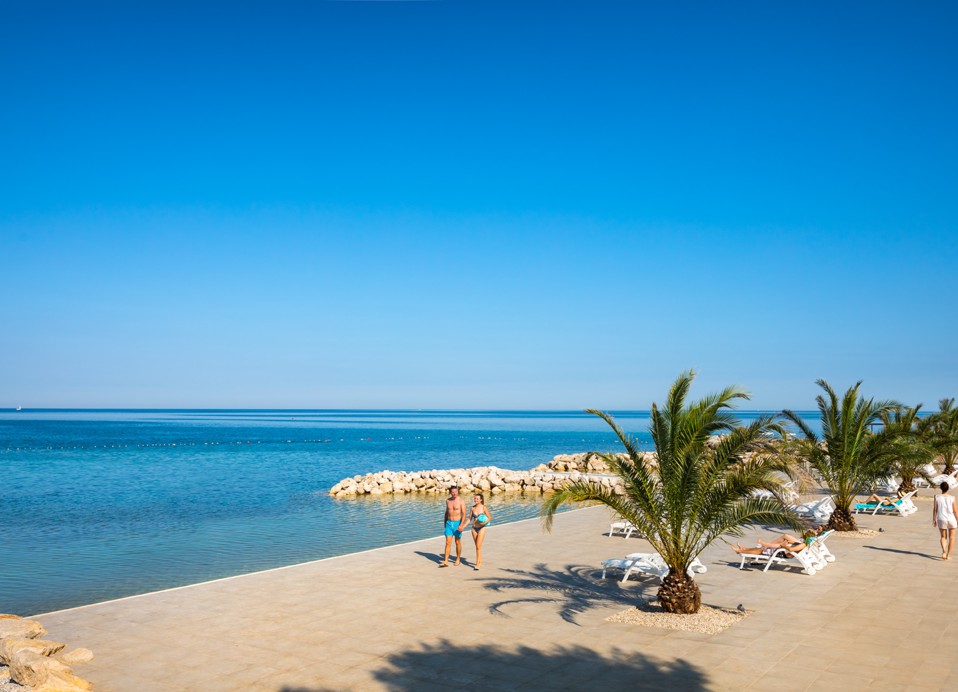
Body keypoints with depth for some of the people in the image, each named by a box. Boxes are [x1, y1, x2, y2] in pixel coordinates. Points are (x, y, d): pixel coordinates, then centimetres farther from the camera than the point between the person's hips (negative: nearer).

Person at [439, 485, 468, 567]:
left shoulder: (461, 501, -10)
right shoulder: (448, 500, 5)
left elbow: (464, 514, -15)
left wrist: (461, 525, -26)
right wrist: (444, 523, 20)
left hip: (457, 523, -3)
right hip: (449, 523, 3)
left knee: (458, 542, 10)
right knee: (448, 542, -4)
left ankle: (458, 559, 25)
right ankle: (446, 561, -7)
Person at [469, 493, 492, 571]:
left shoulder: (484, 508, -7)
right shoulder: (472, 508, 3)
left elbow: (489, 518, -2)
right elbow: (470, 518, 9)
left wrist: (485, 522, -20)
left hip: (481, 528, -4)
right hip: (474, 528, 4)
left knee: (478, 546, -9)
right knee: (477, 546, 11)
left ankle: (477, 564, -7)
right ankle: (480, 562, 24)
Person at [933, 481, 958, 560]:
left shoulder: (937, 497, -8)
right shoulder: (952, 498, -9)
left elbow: (935, 509, -4)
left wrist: (934, 519, 7)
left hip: (941, 519, 0)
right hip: (951, 519, 0)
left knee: (943, 537, 16)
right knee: (951, 538, 16)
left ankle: (944, 551, -7)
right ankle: (948, 555, 17)